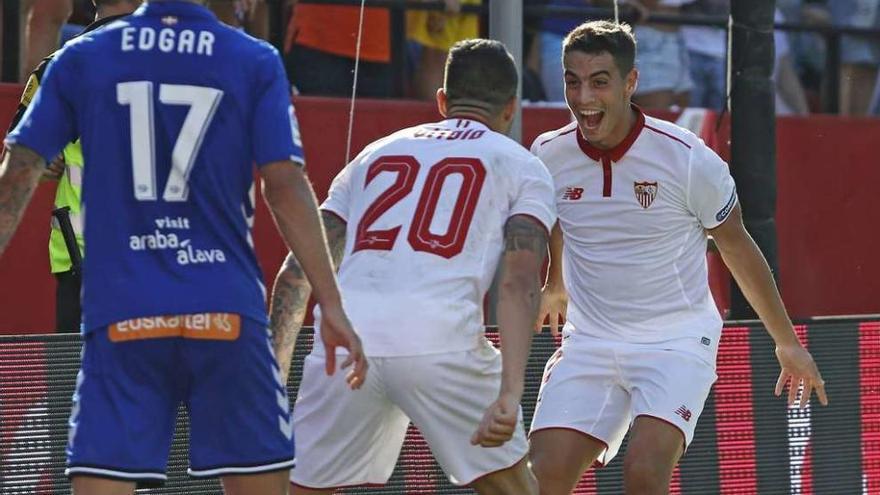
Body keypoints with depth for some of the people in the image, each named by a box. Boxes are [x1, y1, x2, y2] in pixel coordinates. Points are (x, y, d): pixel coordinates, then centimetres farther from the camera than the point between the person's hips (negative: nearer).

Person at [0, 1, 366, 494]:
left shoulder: (80, 59, 8)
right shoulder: (256, 63, 3)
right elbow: (286, 187, -3)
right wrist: (331, 304, -3)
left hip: (118, 317, 1)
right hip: (226, 313, -1)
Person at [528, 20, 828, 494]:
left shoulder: (687, 158, -16)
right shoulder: (548, 156, -6)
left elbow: (737, 249, -1)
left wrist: (787, 343, 8)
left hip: (676, 342, -4)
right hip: (590, 343, 4)